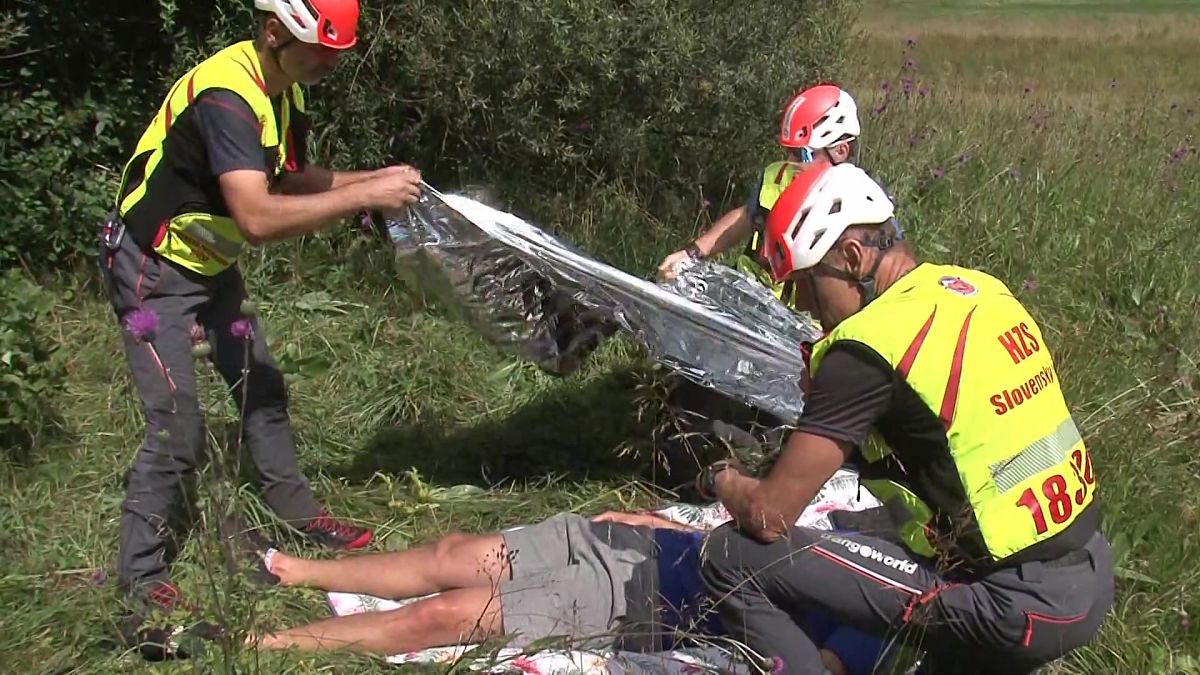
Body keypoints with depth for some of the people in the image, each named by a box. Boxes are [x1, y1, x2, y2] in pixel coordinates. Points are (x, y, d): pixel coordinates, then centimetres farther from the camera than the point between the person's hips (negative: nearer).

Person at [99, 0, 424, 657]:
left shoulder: (284, 91, -1)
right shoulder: (225, 94, -31)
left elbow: (292, 178, 10)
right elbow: (257, 218, -40)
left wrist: (374, 178, -5)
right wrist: (364, 197, -36)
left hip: (210, 263, 9)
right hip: (152, 268, -9)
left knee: (260, 386, 16)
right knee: (177, 428, -11)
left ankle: (297, 512, 34)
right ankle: (139, 583, 1)